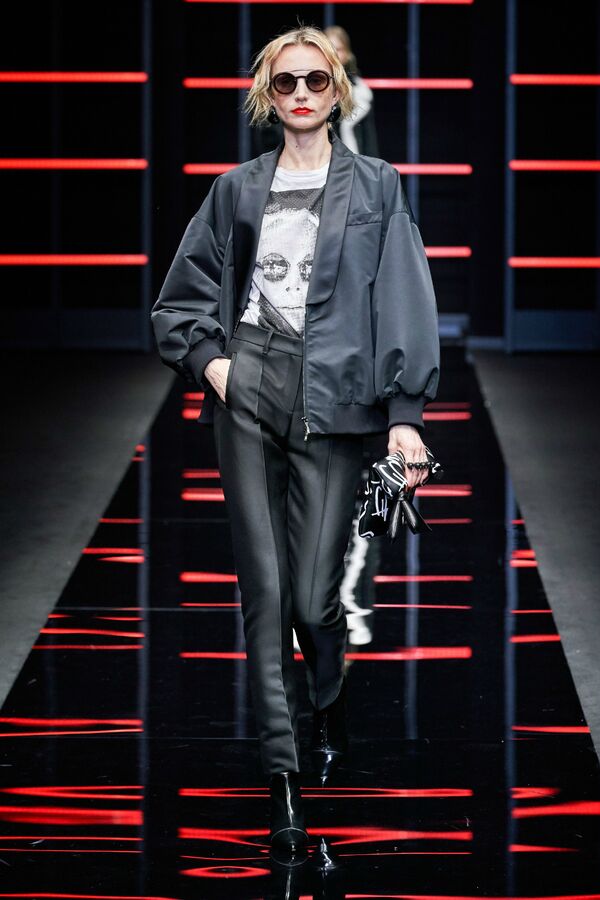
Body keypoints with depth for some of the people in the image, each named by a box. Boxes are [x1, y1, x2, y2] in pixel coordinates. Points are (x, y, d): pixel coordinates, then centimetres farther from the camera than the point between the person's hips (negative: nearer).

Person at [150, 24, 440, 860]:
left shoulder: (375, 187, 5)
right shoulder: (238, 189, 12)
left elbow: (404, 303, 0)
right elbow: (182, 293, 17)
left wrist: (406, 412, -7)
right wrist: (206, 357, 0)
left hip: (331, 397, -2)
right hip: (246, 387, 2)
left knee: (314, 595, -5)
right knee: (263, 588, -2)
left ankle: (329, 706, 28)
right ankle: (284, 771, 3)